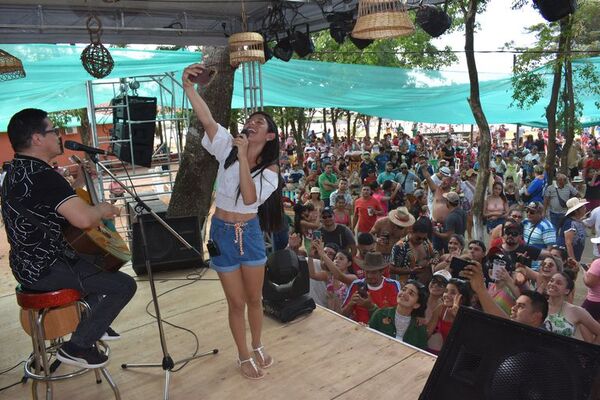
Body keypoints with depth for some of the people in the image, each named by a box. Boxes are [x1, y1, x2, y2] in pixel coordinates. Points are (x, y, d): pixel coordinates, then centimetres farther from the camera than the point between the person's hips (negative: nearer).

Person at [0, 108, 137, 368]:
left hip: (28, 262, 11)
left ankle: (92, 323, 32)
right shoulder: (41, 174, -26)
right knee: (124, 284, -9)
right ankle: (78, 346, 2)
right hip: (45, 270, -11)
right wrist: (102, 209, -17)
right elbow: (83, 218, -37)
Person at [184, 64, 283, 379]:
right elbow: (206, 119, -27)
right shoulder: (228, 147, -8)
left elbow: (250, 197, -24)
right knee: (236, 302, 9)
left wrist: (243, 157, -26)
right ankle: (244, 356, 32)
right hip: (223, 233, -1)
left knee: (255, 299, 16)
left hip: (250, 233, 2)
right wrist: (188, 86, -41)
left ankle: (257, 347, 41)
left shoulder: (271, 169, -6)